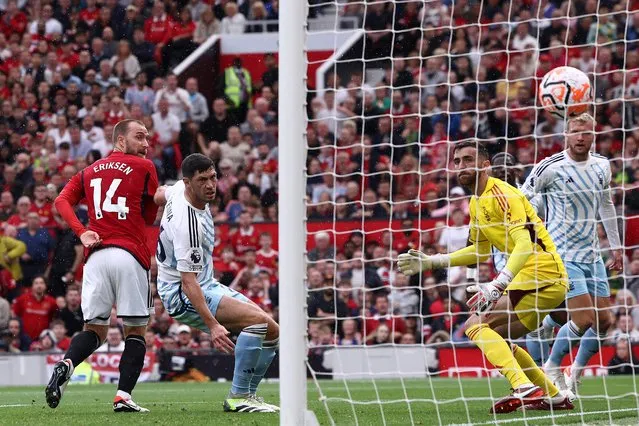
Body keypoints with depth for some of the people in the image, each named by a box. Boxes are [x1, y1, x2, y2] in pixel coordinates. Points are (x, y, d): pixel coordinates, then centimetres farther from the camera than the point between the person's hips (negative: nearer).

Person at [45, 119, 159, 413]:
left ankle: (66, 365, -21)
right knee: (135, 331, 4)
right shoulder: (144, 168, 6)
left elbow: (62, 201, 8)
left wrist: (81, 232, 1)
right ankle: (123, 397, -8)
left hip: (96, 256, 4)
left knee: (95, 329, 9)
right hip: (130, 255, -4)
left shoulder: (89, 171, 20)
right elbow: (150, 217, 12)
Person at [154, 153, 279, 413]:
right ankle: (238, 397, -20)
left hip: (207, 285, 10)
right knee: (258, 320, -27)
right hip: (183, 295, -10)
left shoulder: (179, 189, -2)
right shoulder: (188, 224, -29)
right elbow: (188, 280, -31)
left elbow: (159, 196, 22)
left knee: (272, 332, 2)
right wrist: (212, 325, -36)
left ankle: (247, 395, 6)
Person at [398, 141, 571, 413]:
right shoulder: (476, 204, 17)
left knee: (476, 324, -16)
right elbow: (481, 250, 30)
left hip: (542, 274, -10)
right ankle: (554, 397, 22)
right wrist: (431, 262, 25)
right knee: (495, 338, 18)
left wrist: (497, 285, -35)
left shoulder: (500, 194, -13)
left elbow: (525, 242, -25)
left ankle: (526, 390, -29)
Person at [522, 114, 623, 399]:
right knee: (584, 319, -15)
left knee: (604, 321, 3)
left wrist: (616, 245, 20)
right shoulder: (550, 167, -13)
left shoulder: (601, 166, 6)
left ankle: (574, 374, 22)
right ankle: (551, 368, 8)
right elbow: (522, 199, -3)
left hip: (592, 255, 6)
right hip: (563, 254, -6)